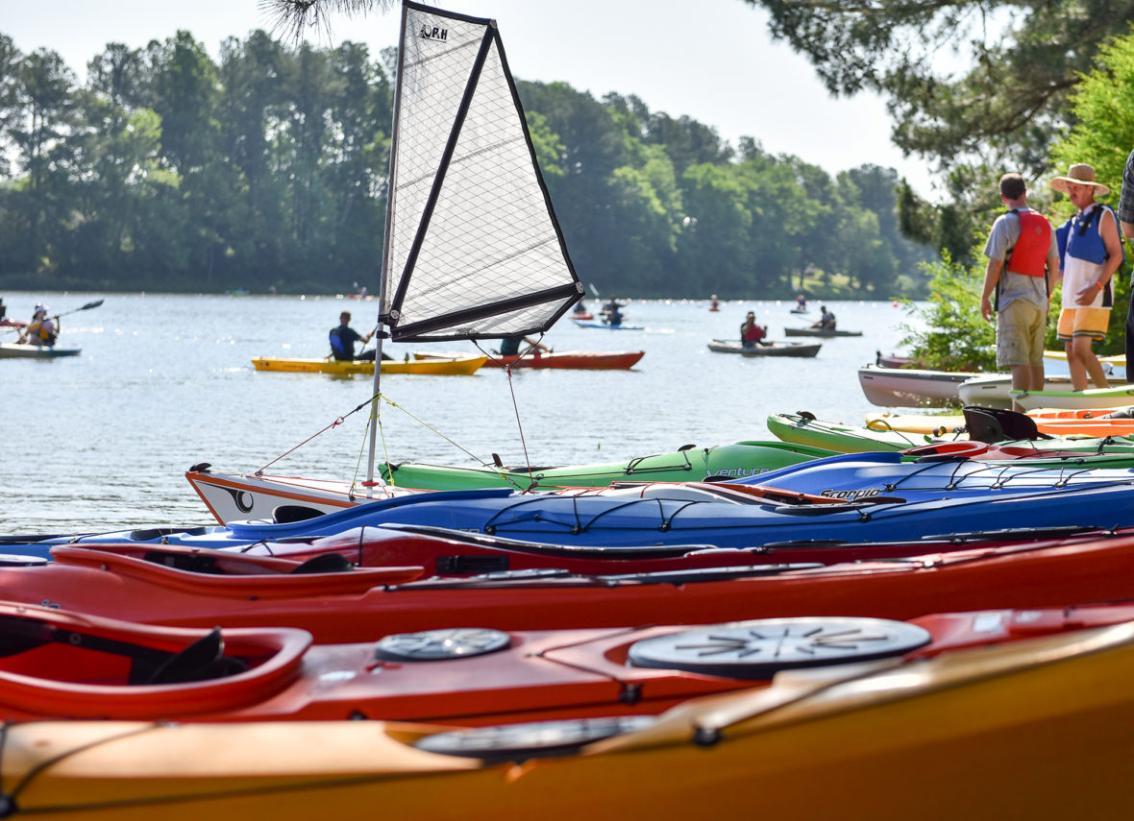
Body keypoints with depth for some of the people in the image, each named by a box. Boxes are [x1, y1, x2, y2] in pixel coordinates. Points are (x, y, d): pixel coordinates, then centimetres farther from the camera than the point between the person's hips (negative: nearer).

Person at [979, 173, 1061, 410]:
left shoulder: (1005, 223, -9)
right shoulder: (1045, 224, 12)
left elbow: (995, 264, -13)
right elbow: (1054, 265, 15)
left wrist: (985, 297, -5)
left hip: (1014, 299, -6)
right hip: (1039, 301, 6)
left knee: (1018, 361, -10)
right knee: (1035, 360, 13)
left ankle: (1020, 413, -14)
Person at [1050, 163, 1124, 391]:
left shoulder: (1103, 216, -3)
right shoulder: (1074, 221, 20)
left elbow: (1116, 255, -10)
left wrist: (1096, 287, -20)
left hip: (1094, 296, -8)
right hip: (1071, 296, 8)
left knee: (1082, 349, -19)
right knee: (1072, 353, 3)